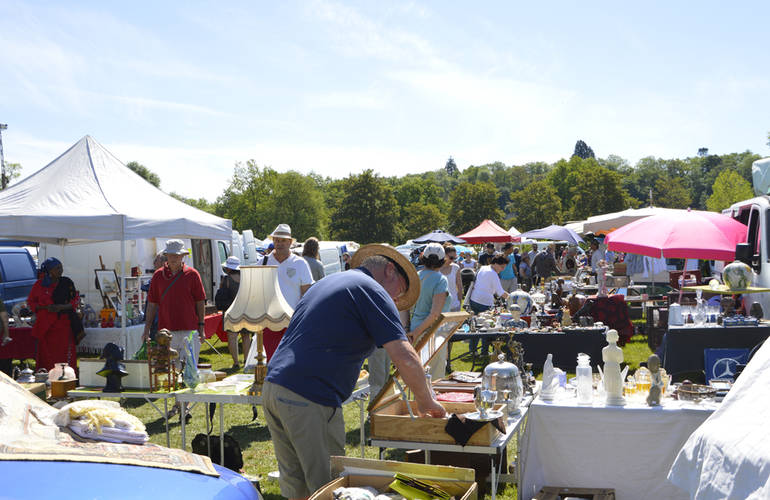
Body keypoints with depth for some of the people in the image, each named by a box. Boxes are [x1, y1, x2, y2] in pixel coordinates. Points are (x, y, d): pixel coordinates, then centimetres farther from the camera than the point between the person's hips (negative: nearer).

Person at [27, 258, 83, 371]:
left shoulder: (67, 283, 3)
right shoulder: (39, 285, 4)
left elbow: (76, 300, 5)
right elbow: (30, 302, 9)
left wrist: (61, 307, -12)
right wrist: (45, 307, -9)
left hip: (63, 323, -1)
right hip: (45, 325, 1)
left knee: (65, 351, -5)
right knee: (46, 352, 0)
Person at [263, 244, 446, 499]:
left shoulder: (326, 282, 25)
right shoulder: (372, 290, -3)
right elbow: (405, 358, -12)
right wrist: (426, 402, 1)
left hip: (273, 387, 9)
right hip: (310, 401, -9)